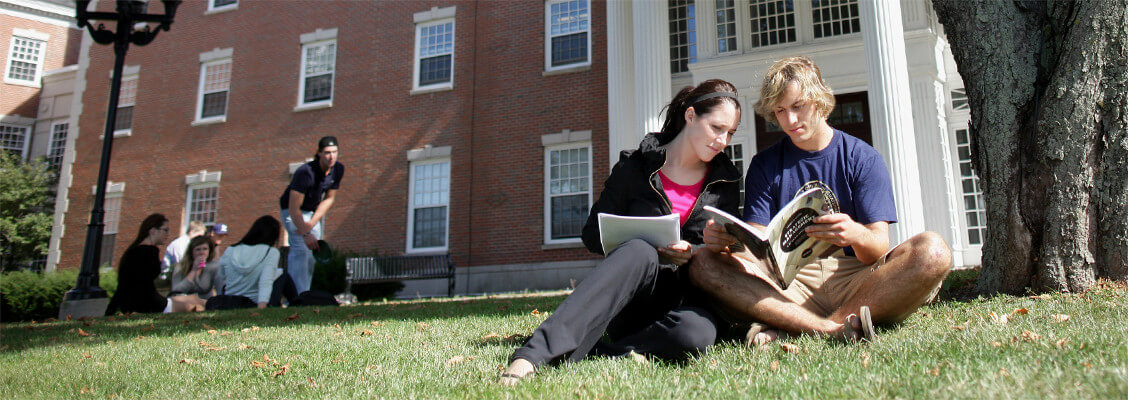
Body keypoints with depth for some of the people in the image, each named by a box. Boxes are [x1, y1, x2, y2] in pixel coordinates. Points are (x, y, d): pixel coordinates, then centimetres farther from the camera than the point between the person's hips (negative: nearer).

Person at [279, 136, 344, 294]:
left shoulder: (338, 169, -13)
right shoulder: (305, 172, -33)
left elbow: (329, 199, -3)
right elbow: (294, 208, -34)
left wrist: (311, 224, -11)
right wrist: (306, 234, -37)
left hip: (314, 211, 7)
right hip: (292, 211, -7)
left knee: (312, 251, 6)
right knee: (300, 249, -19)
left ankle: (304, 294, 15)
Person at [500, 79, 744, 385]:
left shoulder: (726, 181, 11)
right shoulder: (635, 167, 3)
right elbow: (592, 234, 2)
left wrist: (691, 253, -11)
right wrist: (650, 249, -16)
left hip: (684, 298, 2)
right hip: (628, 303, -2)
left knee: (698, 333, -37)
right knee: (639, 252, -39)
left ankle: (574, 355, -31)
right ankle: (535, 353, -50)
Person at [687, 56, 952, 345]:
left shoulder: (863, 158, 8)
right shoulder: (764, 165, 12)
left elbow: (879, 248, -3)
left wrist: (856, 234, -28)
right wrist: (725, 241, -23)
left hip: (854, 281, 0)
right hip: (788, 283, 1)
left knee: (933, 251, -28)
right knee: (704, 264, -24)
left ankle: (787, 327, -31)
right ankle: (834, 328, -33)